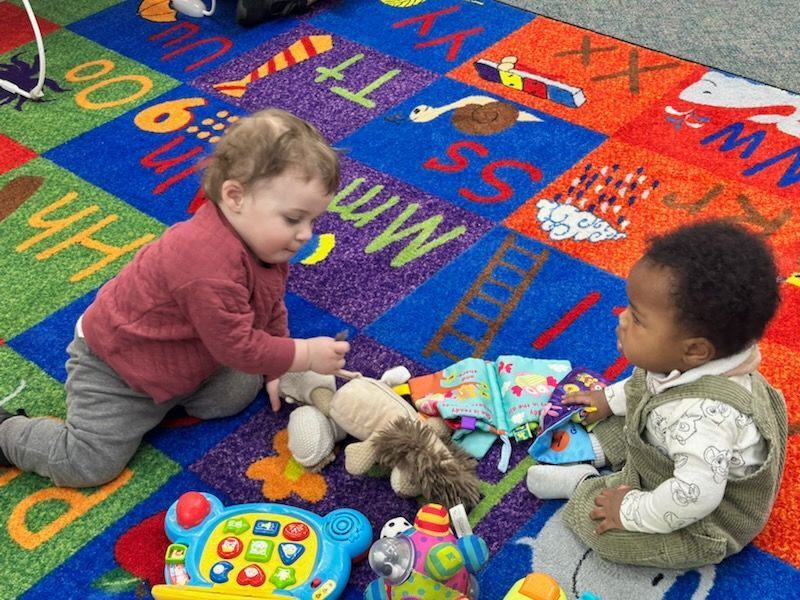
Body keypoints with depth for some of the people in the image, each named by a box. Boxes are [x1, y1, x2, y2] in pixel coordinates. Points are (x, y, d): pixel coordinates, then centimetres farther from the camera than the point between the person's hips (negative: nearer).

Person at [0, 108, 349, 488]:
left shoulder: (262, 240, -9)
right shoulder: (209, 262, -40)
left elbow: (270, 311, 7)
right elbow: (238, 345, -33)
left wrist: (277, 373, 4)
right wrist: (307, 356, -27)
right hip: (112, 365, -8)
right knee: (87, 465, -9)